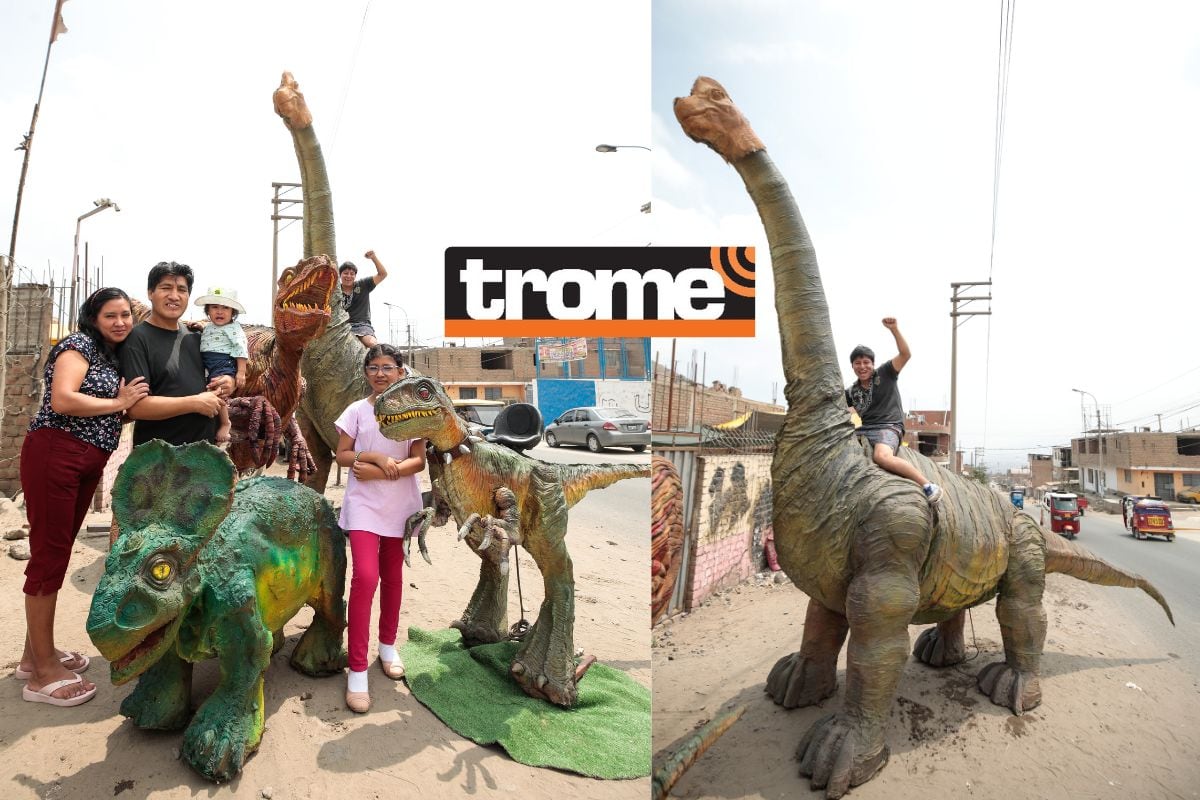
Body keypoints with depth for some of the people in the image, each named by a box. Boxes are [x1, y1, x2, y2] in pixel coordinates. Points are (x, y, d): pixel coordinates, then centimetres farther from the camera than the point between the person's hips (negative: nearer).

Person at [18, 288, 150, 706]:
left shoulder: (113, 357, 20)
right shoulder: (80, 344, -5)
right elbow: (62, 400, -18)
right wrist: (119, 403, -9)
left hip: (88, 464, 8)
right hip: (54, 455, -8)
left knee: (57, 554, 14)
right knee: (49, 555, -4)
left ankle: (36, 653, 26)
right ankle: (43, 673, 3)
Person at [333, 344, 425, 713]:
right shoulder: (356, 410, 1)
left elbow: (418, 461, -3)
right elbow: (342, 455, 0)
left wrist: (382, 471, -16)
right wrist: (375, 456, -16)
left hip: (400, 505, 2)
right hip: (364, 504, -2)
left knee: (392, 577, 13)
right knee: (365, 577, -15)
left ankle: (388, 645, 34)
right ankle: (357, 670, -7)